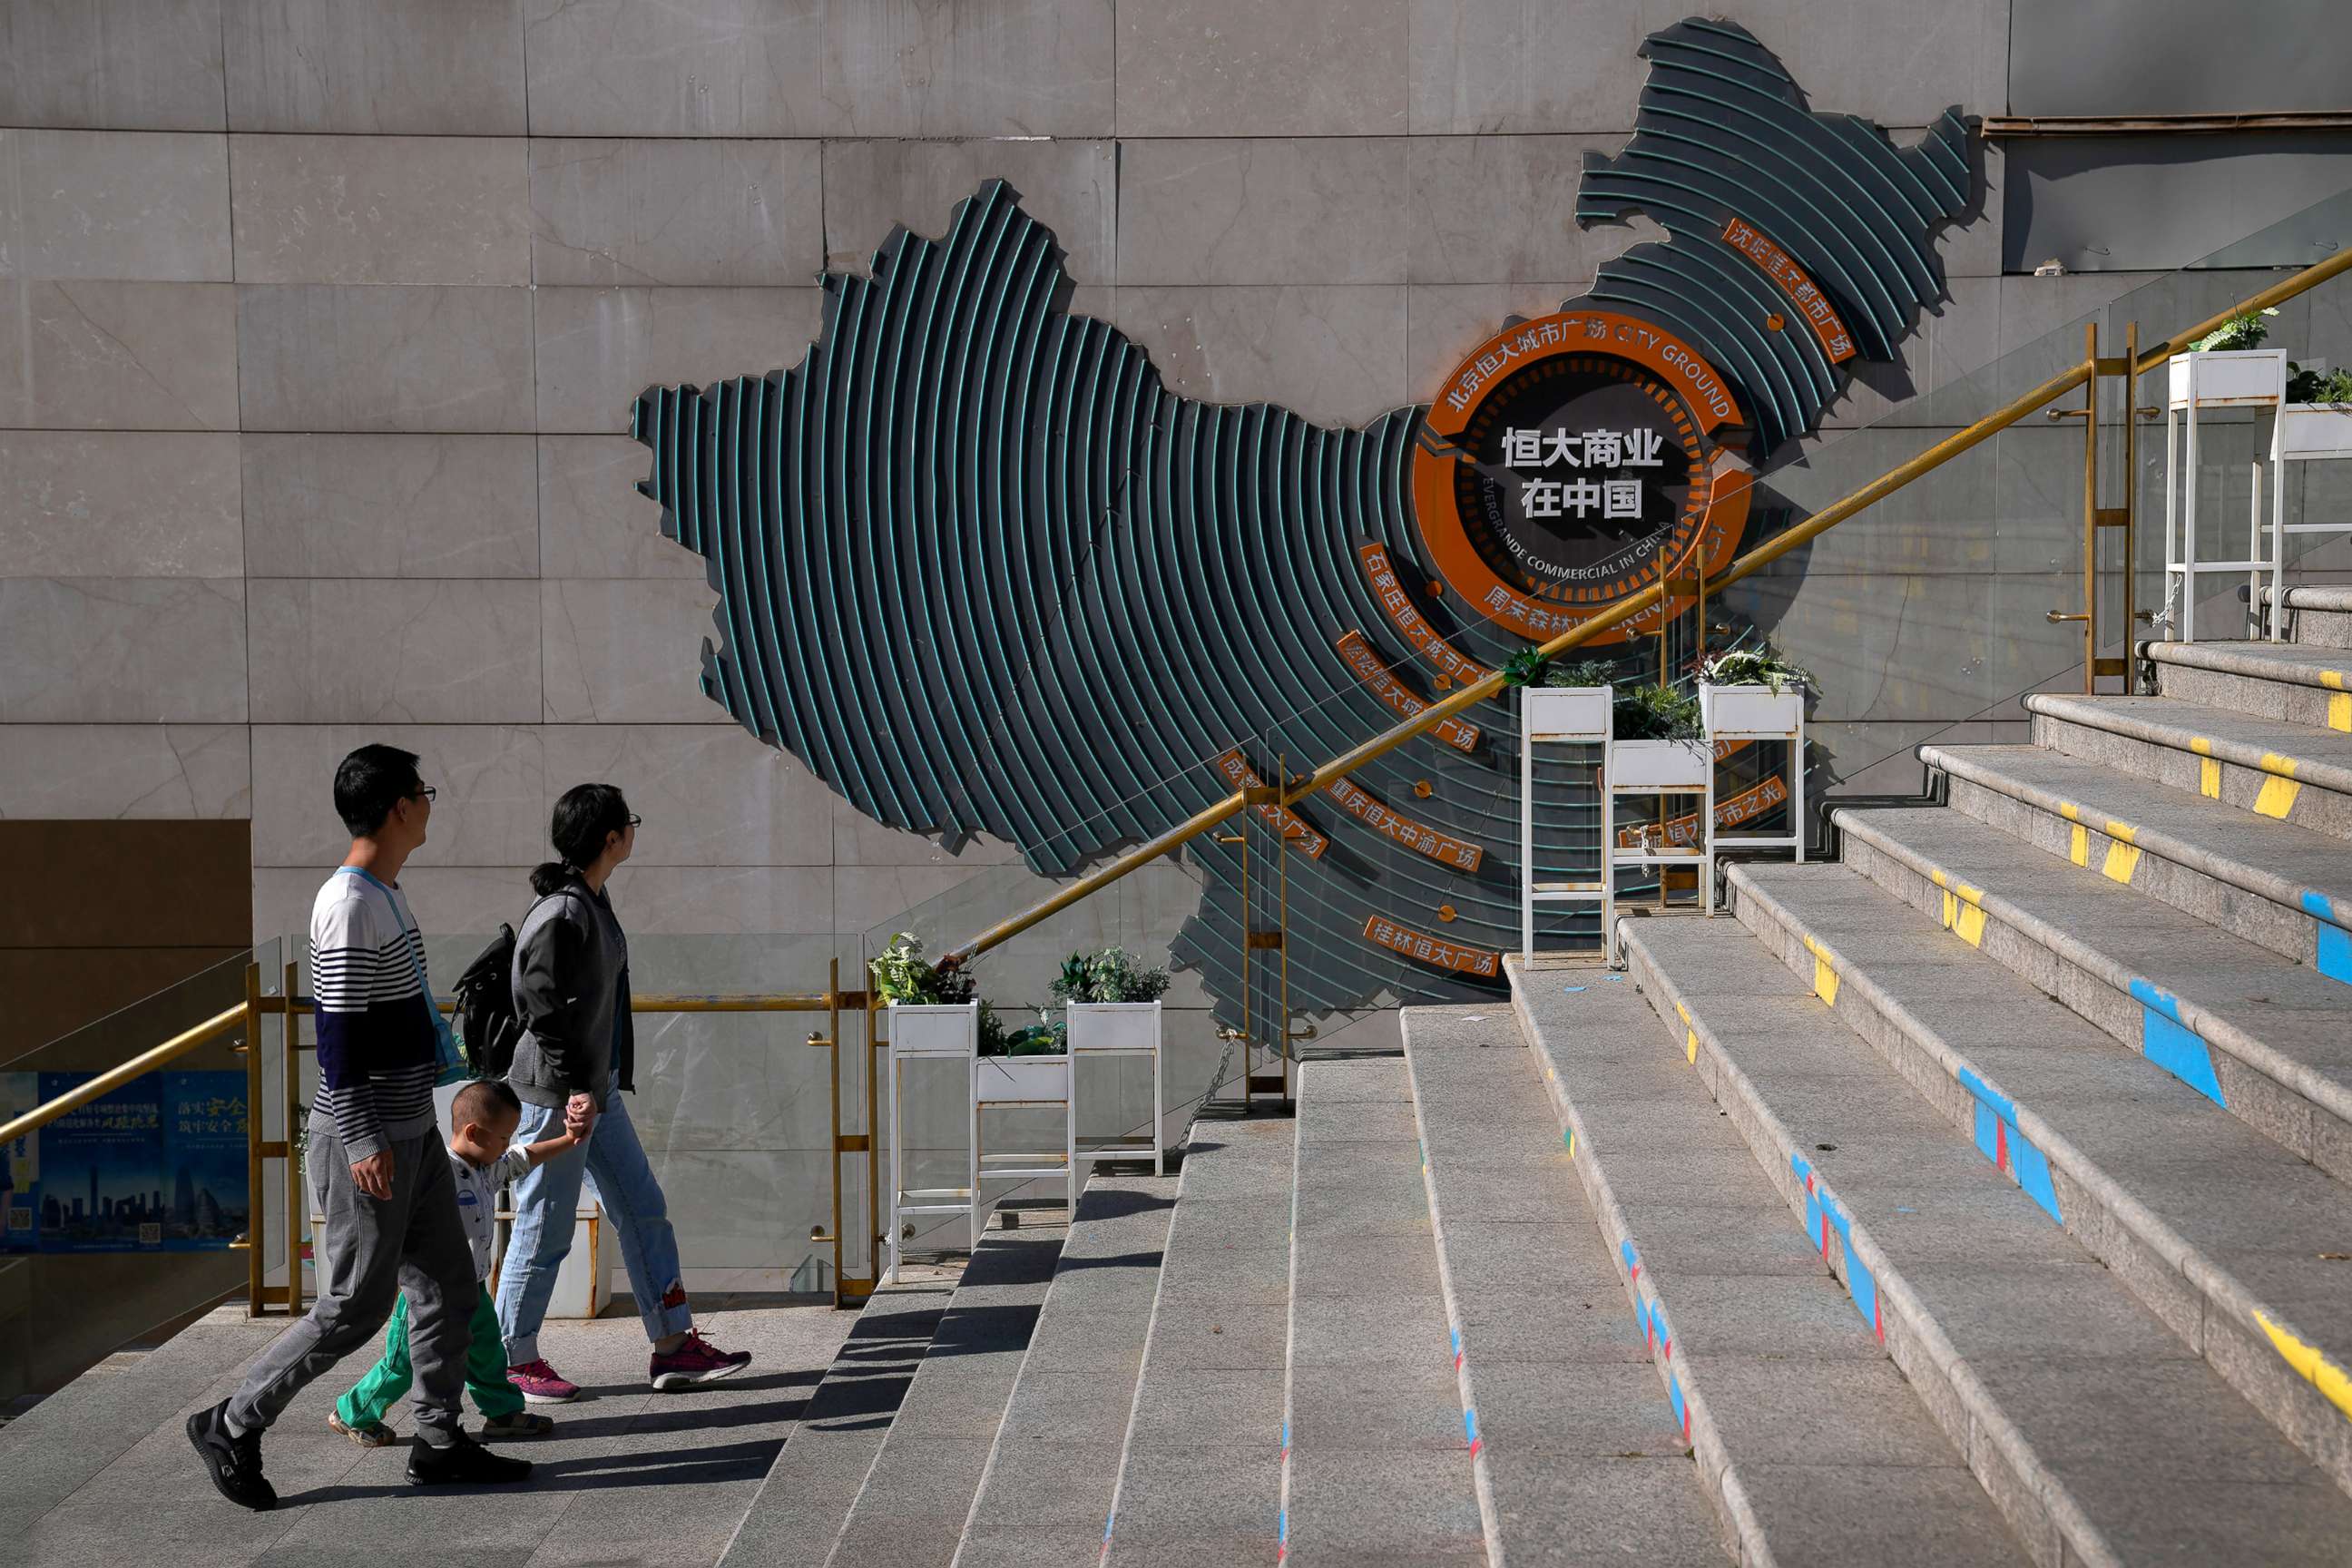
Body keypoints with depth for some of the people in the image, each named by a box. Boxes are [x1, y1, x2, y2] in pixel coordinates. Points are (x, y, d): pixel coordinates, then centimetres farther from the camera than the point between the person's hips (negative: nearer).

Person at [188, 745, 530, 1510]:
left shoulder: (384, 896, 12)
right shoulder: (350, 906, -19)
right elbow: (337, 1031, -22)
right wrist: (362, 1143, -24)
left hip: (411, 1131, 10)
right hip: (368, 1141, -10)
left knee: (447, 1282, 11)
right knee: (354, 1308, -3)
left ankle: (439, 1440, 18)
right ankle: (232, 1425, 8)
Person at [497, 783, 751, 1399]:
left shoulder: (592, 900, 9)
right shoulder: (561, 917, -21)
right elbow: (540, 1009, -22)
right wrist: (573, 1089, -22)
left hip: (597, 1089, 10)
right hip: (558, 1096, -10)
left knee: (644, 1211, 12)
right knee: (545, 1231, 2)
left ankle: (673, 1347, 18)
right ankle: (514, 1361, 15)